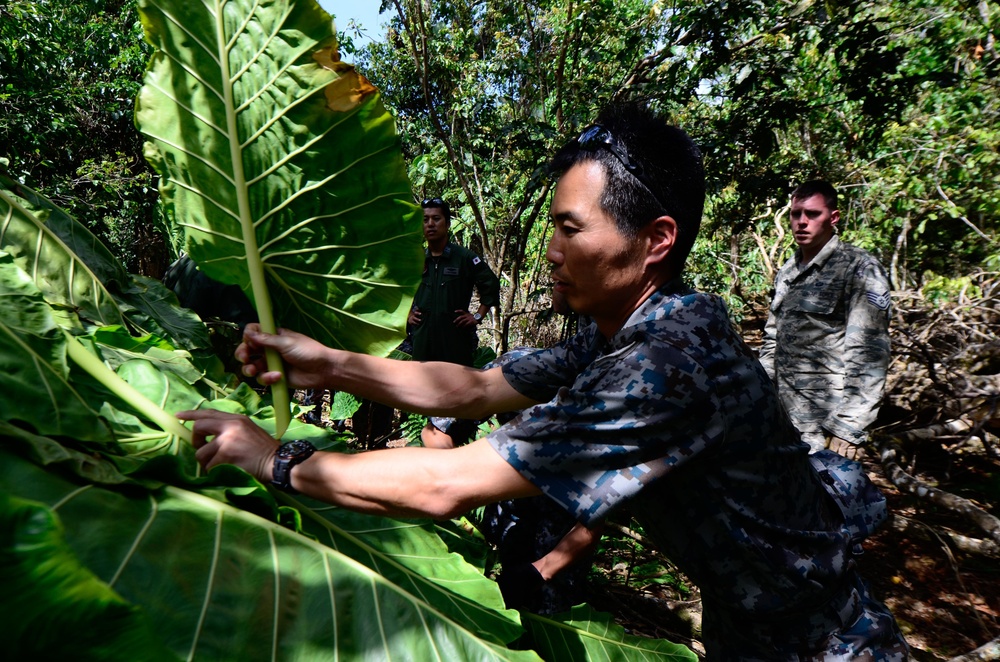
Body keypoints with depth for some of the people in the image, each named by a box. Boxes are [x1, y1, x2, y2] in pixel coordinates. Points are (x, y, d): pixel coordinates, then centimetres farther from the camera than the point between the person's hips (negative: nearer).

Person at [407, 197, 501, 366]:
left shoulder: (465, 258, -3)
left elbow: (491, 285, 1)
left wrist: (477, 316, -4)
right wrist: (408, 314, 13)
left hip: (456, 340, -4)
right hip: (422, 340, 4)